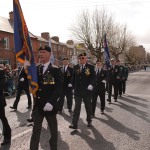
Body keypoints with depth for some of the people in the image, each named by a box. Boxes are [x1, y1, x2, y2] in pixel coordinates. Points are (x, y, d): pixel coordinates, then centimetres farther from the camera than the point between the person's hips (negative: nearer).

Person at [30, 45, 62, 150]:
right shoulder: (36, 69, 8)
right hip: (37, 105, 3)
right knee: (36, 130, 9)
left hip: (50, 105, -3)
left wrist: (50, 102, -22)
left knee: (53, 129, 13)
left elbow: (59, 88, -12)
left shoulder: (55, 70, -5)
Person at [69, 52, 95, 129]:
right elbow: (74, 78, 9)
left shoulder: (91, 67, -3)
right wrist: (73, 87, 5)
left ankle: (89, 121, 32)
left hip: (87, 90, -1)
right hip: (77, 91, 2)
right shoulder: (75, 67, 6)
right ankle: (74, 124, 1)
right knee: (77, 107, 0)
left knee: (88, 106, 14)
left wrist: (91, 84, -26)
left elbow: (93, 77, -10)